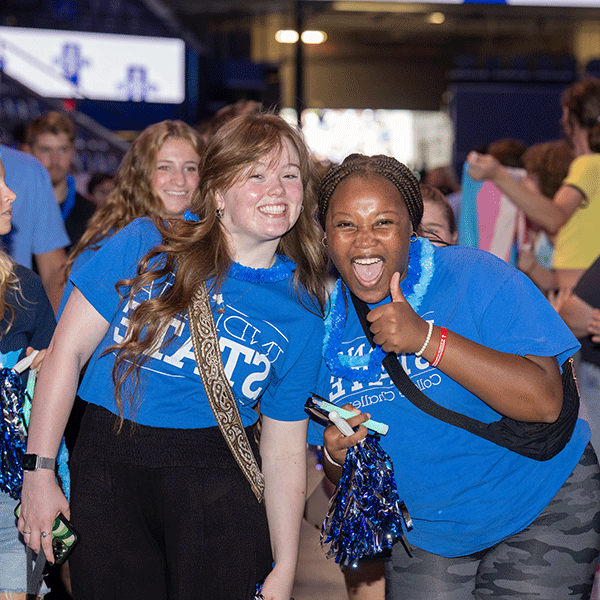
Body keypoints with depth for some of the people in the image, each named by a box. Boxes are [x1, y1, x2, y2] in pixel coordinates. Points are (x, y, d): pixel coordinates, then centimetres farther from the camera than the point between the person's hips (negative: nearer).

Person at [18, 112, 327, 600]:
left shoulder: (302, 312, 0)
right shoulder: (144, 245, -5)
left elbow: (285, 452, 3)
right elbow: (68, 349, -3)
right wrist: (39, 471, -6)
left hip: (219, 477, 1)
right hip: (108, 468, 0)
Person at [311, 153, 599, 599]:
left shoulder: (475, 276, -17)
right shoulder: (331, 327, -2)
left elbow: (544, 402, -29)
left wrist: (426, 338, -33)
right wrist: (338, 457, -19)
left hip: (540, 512, -4)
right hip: (426, 533, 4)